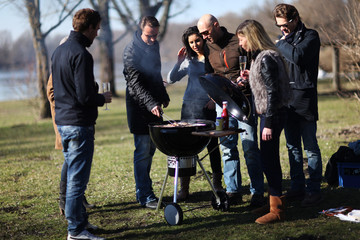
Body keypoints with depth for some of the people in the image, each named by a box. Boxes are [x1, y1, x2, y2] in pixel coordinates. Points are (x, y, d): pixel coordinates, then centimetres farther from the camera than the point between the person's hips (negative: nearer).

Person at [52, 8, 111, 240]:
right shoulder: (81, 55, -18)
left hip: (63, 121, 10)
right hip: (79, 123, -10)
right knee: (78, 178, -4)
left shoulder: (59, 51, 12)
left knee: (73, 175, 17)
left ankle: (80, 220, 27)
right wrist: (103, 98, -3)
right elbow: (85, 95, -23)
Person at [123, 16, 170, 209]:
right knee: (143, 150, -7)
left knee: (151, 148, 11)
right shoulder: (131, 50, -16)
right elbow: (136, 83, -23)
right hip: (139, 106, -8)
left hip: (153, 104, 8)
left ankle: (143, 190, 21)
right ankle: (145, 196, -4)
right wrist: (151, 104, -32)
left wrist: (163, 96, 26)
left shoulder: (154, 45, 9)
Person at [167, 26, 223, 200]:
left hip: (209, 107, -3)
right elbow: (171, 79, 9)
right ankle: (184, 188, 1)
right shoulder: (189, 60, 11)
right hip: (190, 106, 3)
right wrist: (178, 62, -3)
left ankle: (217, 184, 14)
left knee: (212, 145, 2)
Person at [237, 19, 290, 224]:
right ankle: (278, 198, 28)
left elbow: (273, 91, -21)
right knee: (270, 159, 17)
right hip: (268, 114, 10)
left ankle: (276, 210, -1)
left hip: (273, 115, -10)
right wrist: (251, 77, 12)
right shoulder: (260, 56, 13)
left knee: (268, 160, -6)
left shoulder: (266, 59, -18)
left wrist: (268, 123, -22)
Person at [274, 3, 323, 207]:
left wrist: (282, 44, -9)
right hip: (287, 100, 7)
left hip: (304, 100, -7)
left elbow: (297, 56, -23)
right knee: (293, 146, 12)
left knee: (311, 148, -3)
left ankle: (314, 190, 0)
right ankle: (298, 187, 21)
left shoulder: (310, 36, -5)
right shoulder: (285, 39, 16)